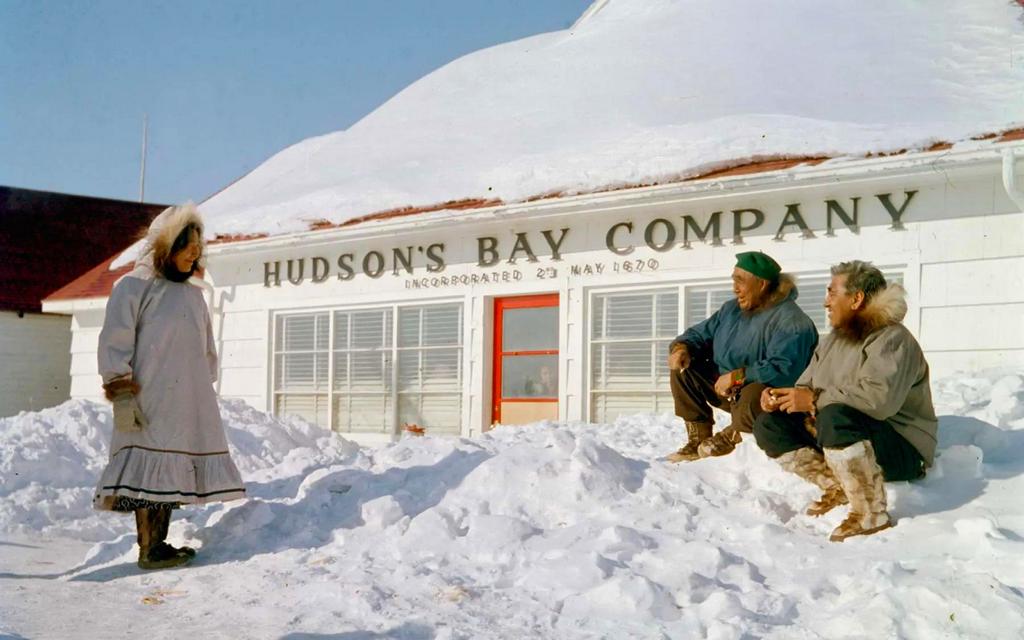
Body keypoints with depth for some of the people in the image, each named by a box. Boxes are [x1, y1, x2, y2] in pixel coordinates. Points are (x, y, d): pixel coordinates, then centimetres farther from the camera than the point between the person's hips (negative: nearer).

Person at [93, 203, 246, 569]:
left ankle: (159, 544, 10)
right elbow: (114, 343, -6)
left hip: (190, 403, 7)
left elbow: (207, 352, 28)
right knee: (150, 470, -10)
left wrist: (205, 390, 21)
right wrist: (121, 395, -14)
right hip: (151, 402, -7)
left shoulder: (193, 295, 21)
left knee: (169, 472, 6)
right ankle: (148, 550, -7)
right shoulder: (134, 286, 1)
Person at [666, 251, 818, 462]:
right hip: (727, 389, 8)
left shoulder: (790, 322, -22)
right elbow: (701, 333, 15)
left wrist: (737, 376, -31)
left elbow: (783, 369, -34)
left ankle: (732, 436, -7)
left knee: (753, 396, -42)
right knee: (682, 368, -1)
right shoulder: (731, 309, 7)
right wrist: (682, 347, -8)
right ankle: (698, 439, 0)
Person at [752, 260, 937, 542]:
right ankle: (838, 487, -3)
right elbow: (807, 388, 13)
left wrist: (815, 401, -28)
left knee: (835, 418, -39)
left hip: (901, 451, -9)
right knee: (768, 425, -2)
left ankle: (871, 514, -27)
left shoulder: (893, 339, -17)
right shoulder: (835, 339, 11)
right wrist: (782, 397, -10)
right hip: (840, 436, 9)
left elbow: (879, 398, -34)